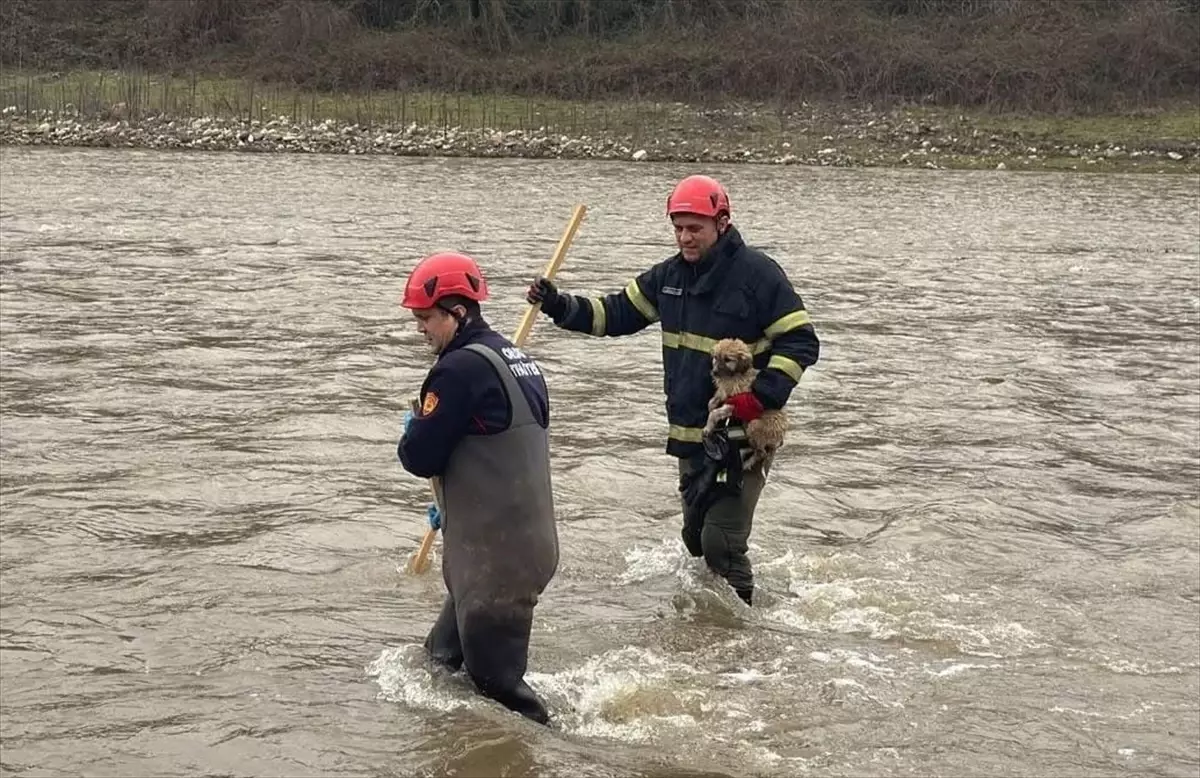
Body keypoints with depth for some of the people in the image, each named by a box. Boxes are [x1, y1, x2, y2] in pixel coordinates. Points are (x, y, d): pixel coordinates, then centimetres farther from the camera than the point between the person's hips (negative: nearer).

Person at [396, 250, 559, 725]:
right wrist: (457, 503, 26)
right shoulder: (517, 361, 11)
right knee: (443, 657, 20)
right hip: (529, 540, 10)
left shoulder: (461, 368, -18)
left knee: (496, 678, -2)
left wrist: (412, 431, 5)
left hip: (494, 557, -10)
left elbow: (420, 457, -16)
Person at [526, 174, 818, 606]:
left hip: (741, 434, -7)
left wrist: (762, 396, -24)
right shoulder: (670, 275, 8)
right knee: (695, 538, 18)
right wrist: (558, 304, -3)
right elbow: (615, 314, 12)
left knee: (721, 542, -11)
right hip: (690, 434, 7)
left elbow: (801, 341, -13)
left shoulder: (757, 273, -12)